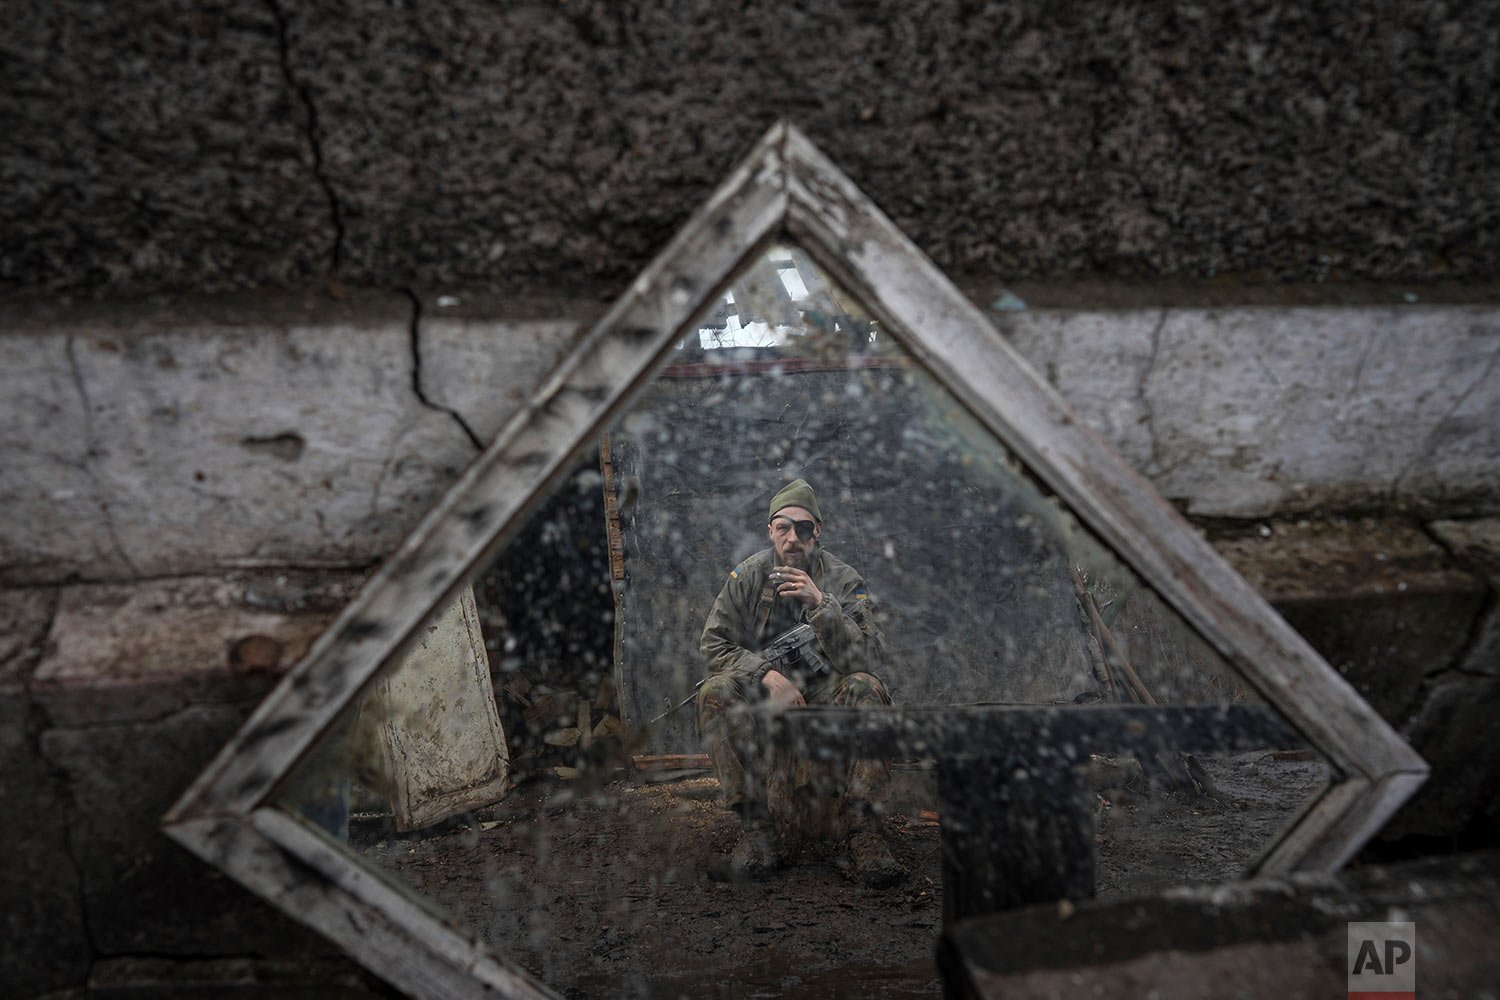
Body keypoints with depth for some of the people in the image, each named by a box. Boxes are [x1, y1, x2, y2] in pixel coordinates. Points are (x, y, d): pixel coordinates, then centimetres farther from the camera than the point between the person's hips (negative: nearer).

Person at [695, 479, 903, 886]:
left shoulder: (843, 580, -6)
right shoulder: (747, 576, -3)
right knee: (716, 692, -29)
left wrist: (821, 605, -31)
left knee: (866, 689, -31)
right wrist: (767, 675, -22)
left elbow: (869, 659, -17)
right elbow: (713, 644, -6)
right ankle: (754, 827, -22)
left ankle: (863, 831, -25)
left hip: (825, 694, 0)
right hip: (761, 696, 1)